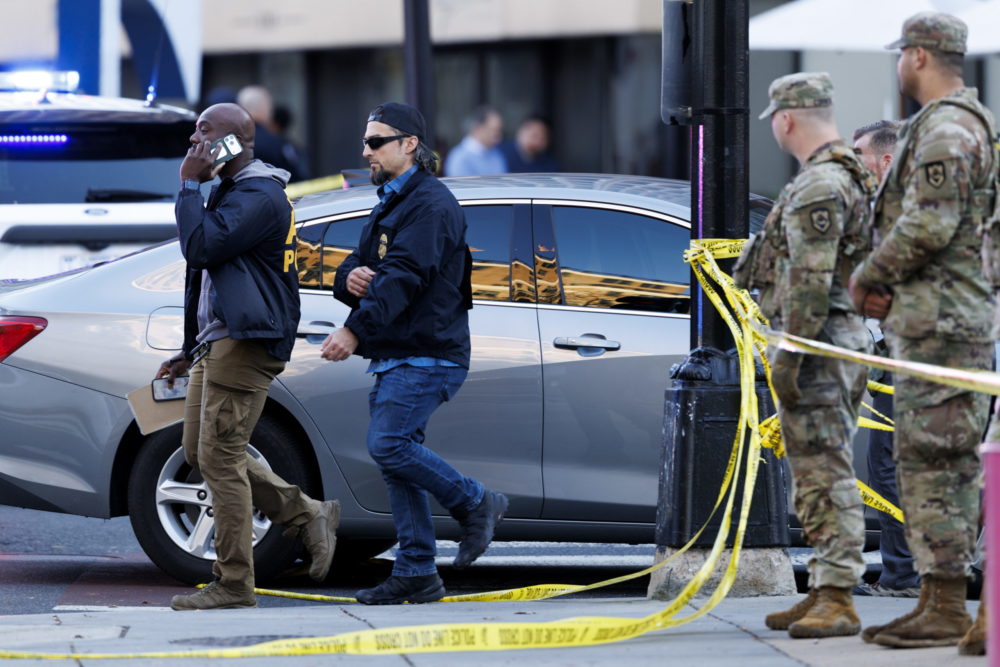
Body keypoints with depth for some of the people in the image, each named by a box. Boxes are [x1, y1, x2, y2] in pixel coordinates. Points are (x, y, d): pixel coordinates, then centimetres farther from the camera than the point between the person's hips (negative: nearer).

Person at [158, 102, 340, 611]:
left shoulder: (260, 196, -13)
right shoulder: (229, 192, 21)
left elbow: (200, 247, -25)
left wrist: (189, 185, -15)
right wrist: (190, 351, 25)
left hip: (244, 344, -11)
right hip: (217, 343, 11)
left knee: (219, 457, -10)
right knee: (199, 452, 12)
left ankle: (233, 586, -5)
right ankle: (308, 515, 18)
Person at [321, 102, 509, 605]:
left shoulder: (431, 204, -11)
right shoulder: (389, 205, 22)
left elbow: (404, 276, -23)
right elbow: (356, 270, 19)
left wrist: (355, 329, -31)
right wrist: (349, 278, -7)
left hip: (427, 356, -10)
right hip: (395, 357, 10)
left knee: (388, 445, -20)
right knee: (396, 453, 5)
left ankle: (476, 505, -3)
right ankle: (415, 573, 7)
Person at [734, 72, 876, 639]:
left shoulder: (819, 186, -16)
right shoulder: (853, 177, 17)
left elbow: (810, 281, -23)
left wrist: (788, 356, -21)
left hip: (817, 340, -11)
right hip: (846, 334, 11)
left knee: (827, 474, -11)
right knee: (817, 474, 14)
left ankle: (838, 601, -13)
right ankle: (824, 592, 18)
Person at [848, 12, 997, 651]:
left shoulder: (946, 130, -15)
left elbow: (928, 225, -23)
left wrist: (870, 277, -8)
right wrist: (888, 286, 15)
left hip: (940, 324, -11)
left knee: (932, 463, -10)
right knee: (948, 467, 12)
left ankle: (948, 610, -10)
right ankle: (938, 602, 15)